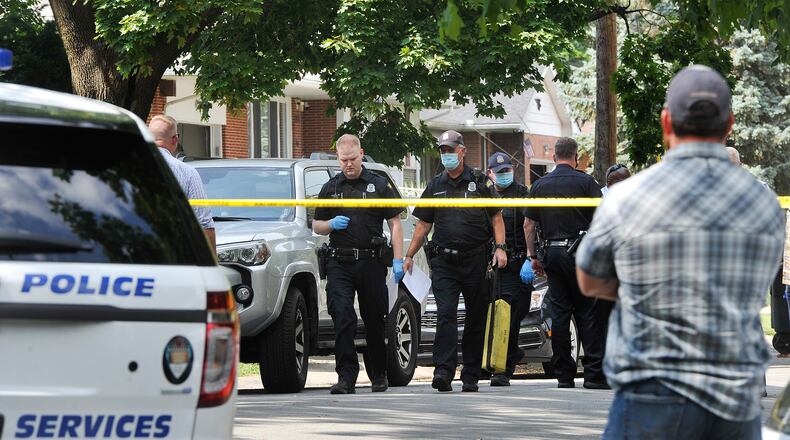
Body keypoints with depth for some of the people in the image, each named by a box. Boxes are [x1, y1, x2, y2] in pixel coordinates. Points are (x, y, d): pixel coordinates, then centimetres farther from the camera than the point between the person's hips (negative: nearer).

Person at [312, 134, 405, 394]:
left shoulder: (378, 185, 7)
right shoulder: (331, 188, 13)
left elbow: (395, 224, 6)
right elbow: (317, 226, 18)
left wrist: (398, 260, -3)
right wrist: (331, 224, -5)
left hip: (371, 263, -1)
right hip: (339, 263, 1)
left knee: (375, 320, 6)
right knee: (342, 317, -12)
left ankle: (379, 375, 21)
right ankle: (346, 377, -16)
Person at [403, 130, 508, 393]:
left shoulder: (479, 183, 5)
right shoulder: (435, 186, 11)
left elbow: (496, 217, 7)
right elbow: (423, 225, 15)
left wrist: (500, 247, -6)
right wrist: (409, 255, 9)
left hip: (476, 260, -1)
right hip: (444, 261, 1)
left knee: (476, 319, 4)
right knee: (445, 314, -13)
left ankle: (470, 376, 12)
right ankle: (444, 371, -21)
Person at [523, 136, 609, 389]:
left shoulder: (540, 185, 9)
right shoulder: (586, 182, -3)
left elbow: (528, 225, 11)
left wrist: (533, 256, 17)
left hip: (552, 254, 4)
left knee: (559, 314, 6)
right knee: (589, 314, -1)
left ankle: (563, 375, 5)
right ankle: (594, 373, -5)